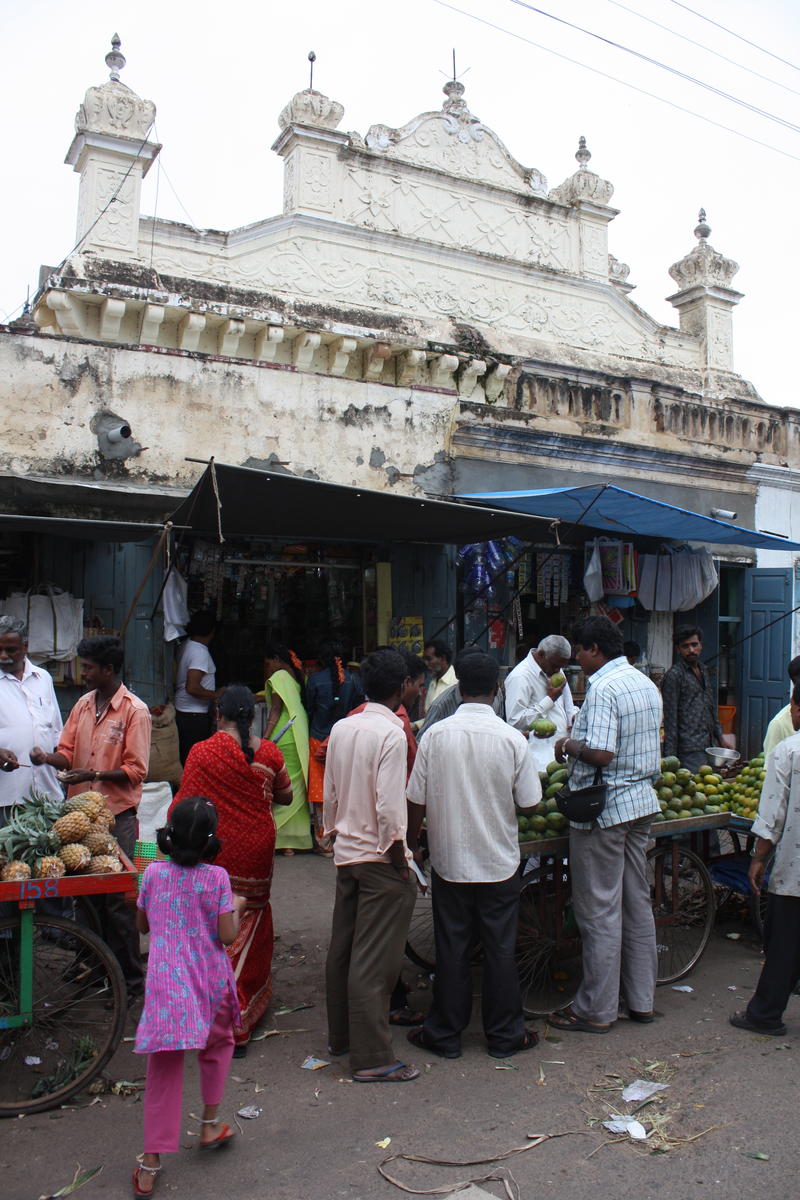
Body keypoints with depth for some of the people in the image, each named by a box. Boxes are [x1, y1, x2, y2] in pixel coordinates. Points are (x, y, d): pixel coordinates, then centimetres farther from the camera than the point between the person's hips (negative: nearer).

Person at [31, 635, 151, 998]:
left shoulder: (134, 711, -10)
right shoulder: (82, 705, 11)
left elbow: (135, 770, -11)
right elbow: (68, 752, 12)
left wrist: (94, 774, -23)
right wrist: (48, 757, -9)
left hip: (117, 814, -6)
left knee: (117, 899, -3)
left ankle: (131, 980, 9)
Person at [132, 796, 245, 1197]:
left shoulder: (153, 873, -1)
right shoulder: (216, 877, -10)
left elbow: (142, 925, 12)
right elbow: (227, 936, -11)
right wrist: (236, 907, 6)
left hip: (166, 980, 1)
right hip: (210, 980, -1)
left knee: (163, 1069, 8)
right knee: (218, 1044, 26)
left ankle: (150, 1165, 10)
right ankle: (210, 1125, 34)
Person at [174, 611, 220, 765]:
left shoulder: (186, 646, 8)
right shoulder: (200, 653, -20)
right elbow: (192, 688, -28)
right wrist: (217, 695, -16)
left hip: (182, 711, 9)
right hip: (195, 716, -9)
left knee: (185, 757, 16)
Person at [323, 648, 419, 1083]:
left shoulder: (341, 728, 3)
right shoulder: (391, 734, -18)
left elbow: (329, 794, 10)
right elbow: (390, 809, -21)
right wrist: (401, 864, -13)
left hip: (345, 852, 8)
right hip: (379, 858, -7)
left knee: (342, 949, 18)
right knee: (374, 961, 0)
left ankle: (341, 1036, 33)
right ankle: (372, 1058, 9)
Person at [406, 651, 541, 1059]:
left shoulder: (435, 735, -11)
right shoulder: (512, 739, -12)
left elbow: (417, 802, -6)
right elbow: (529, 802, -5)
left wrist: (410, 846, 9)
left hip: (448, 861, 1)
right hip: (499, 861, 0)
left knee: (451, 948, 12)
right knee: (500, 949, 12)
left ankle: (444, 1033, 24)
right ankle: (504, 1034, 25)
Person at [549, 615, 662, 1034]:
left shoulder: (603, 688, -19)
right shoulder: (646, 683, 10)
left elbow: (602, 753, -27)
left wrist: (570, 745, -9)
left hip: (603, 809, -9)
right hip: (642, 802, 9)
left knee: (600, 912, 1)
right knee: (637, 905, 16)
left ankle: (596, 1010, 12)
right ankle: (641, 1000, 26)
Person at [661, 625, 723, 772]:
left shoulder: (703, 671, 16)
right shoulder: (674, 675, -10)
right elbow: (670, 719, -12)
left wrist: (720, 737, 21)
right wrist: (671, 756, -15)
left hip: (709, 745, 8)